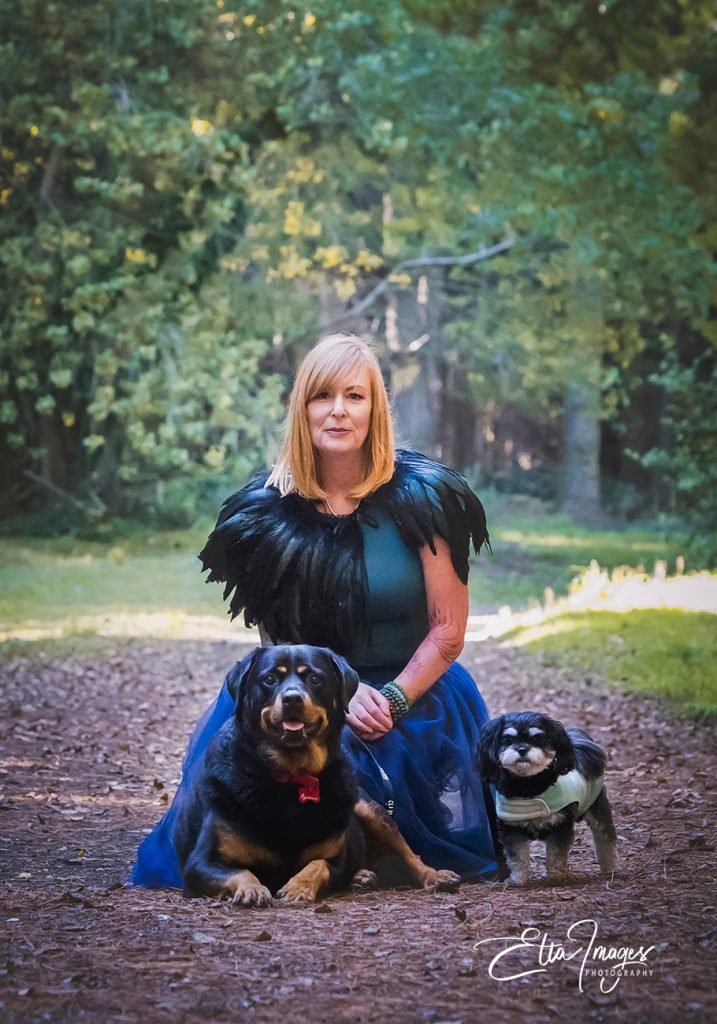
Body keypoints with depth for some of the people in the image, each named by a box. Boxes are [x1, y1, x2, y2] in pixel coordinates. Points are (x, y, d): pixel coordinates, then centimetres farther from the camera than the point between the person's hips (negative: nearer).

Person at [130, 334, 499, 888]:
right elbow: (274, 631, 2)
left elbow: (448, 630, -5)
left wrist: (393, 701, -19)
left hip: (415, 692, -2)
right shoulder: (271, 509, 0)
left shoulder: (419, 497, -7)